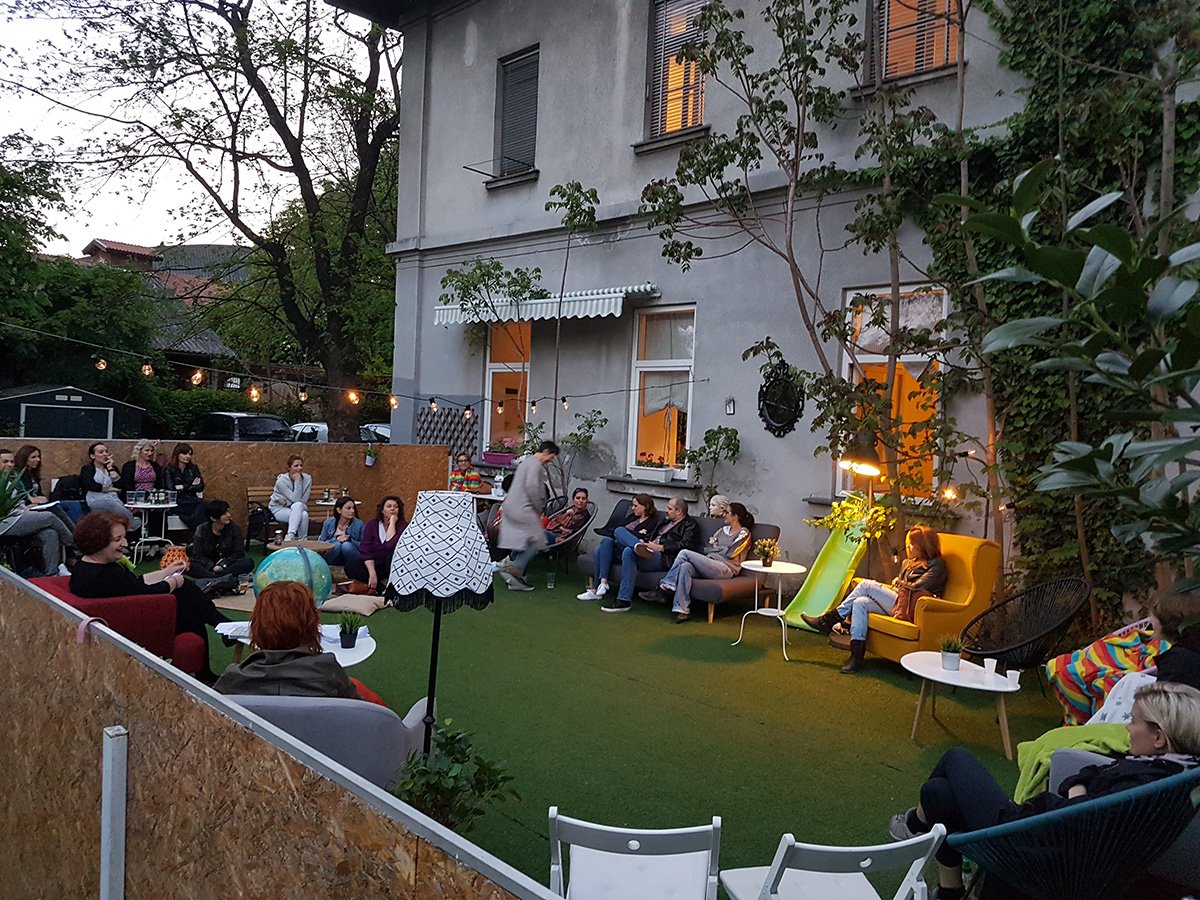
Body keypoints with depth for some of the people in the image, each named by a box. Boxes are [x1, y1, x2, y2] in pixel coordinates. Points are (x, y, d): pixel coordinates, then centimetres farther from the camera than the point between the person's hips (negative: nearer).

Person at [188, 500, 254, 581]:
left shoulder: (234, 528, -4)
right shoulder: (202, 529, -4)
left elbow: (238, 552, -6)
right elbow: (198, 555, -7)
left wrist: (223, 565, -21)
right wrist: (212, 567, -24)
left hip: (227, 565, 0)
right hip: (208, 565, 0)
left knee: (248, 562, -29)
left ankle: (212, 578, -38)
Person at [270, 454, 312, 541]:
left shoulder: (307, 478, -7)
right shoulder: (281, 480, -17)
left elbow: (304, 501, -10)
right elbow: (295, 500, -23)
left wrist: (286, 501, -18)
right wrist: (297, 481, -25)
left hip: (297, 509, 3)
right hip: (279, 510, -3)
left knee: (304, 514, -34)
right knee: (298, 505, -34)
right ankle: (291, 536, -40)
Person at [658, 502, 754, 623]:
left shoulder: (744, 533, 4)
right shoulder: (723, 529, 26)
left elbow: (730, 554, -6)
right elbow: (707, 548, 18)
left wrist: (716, 547, 9)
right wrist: (722, 549, 1)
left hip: (725, 569, -6)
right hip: (709, 564, 7)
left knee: (685, 553, -19)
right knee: (685, 566, -28)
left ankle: (667, 585, -11)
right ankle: (682, 610, -33)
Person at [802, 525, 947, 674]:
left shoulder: (937, 565, 2)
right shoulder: (909, 562, 27)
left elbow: (916, 587, -8)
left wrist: (898, 582, 8)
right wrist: (894, 587, 3)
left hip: (908, 608, -8)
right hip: (895, 603, 8)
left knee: (866, 584, -16)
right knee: (860, 603, -19)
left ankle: (828, 620, -10)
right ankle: (856, 656, -25)